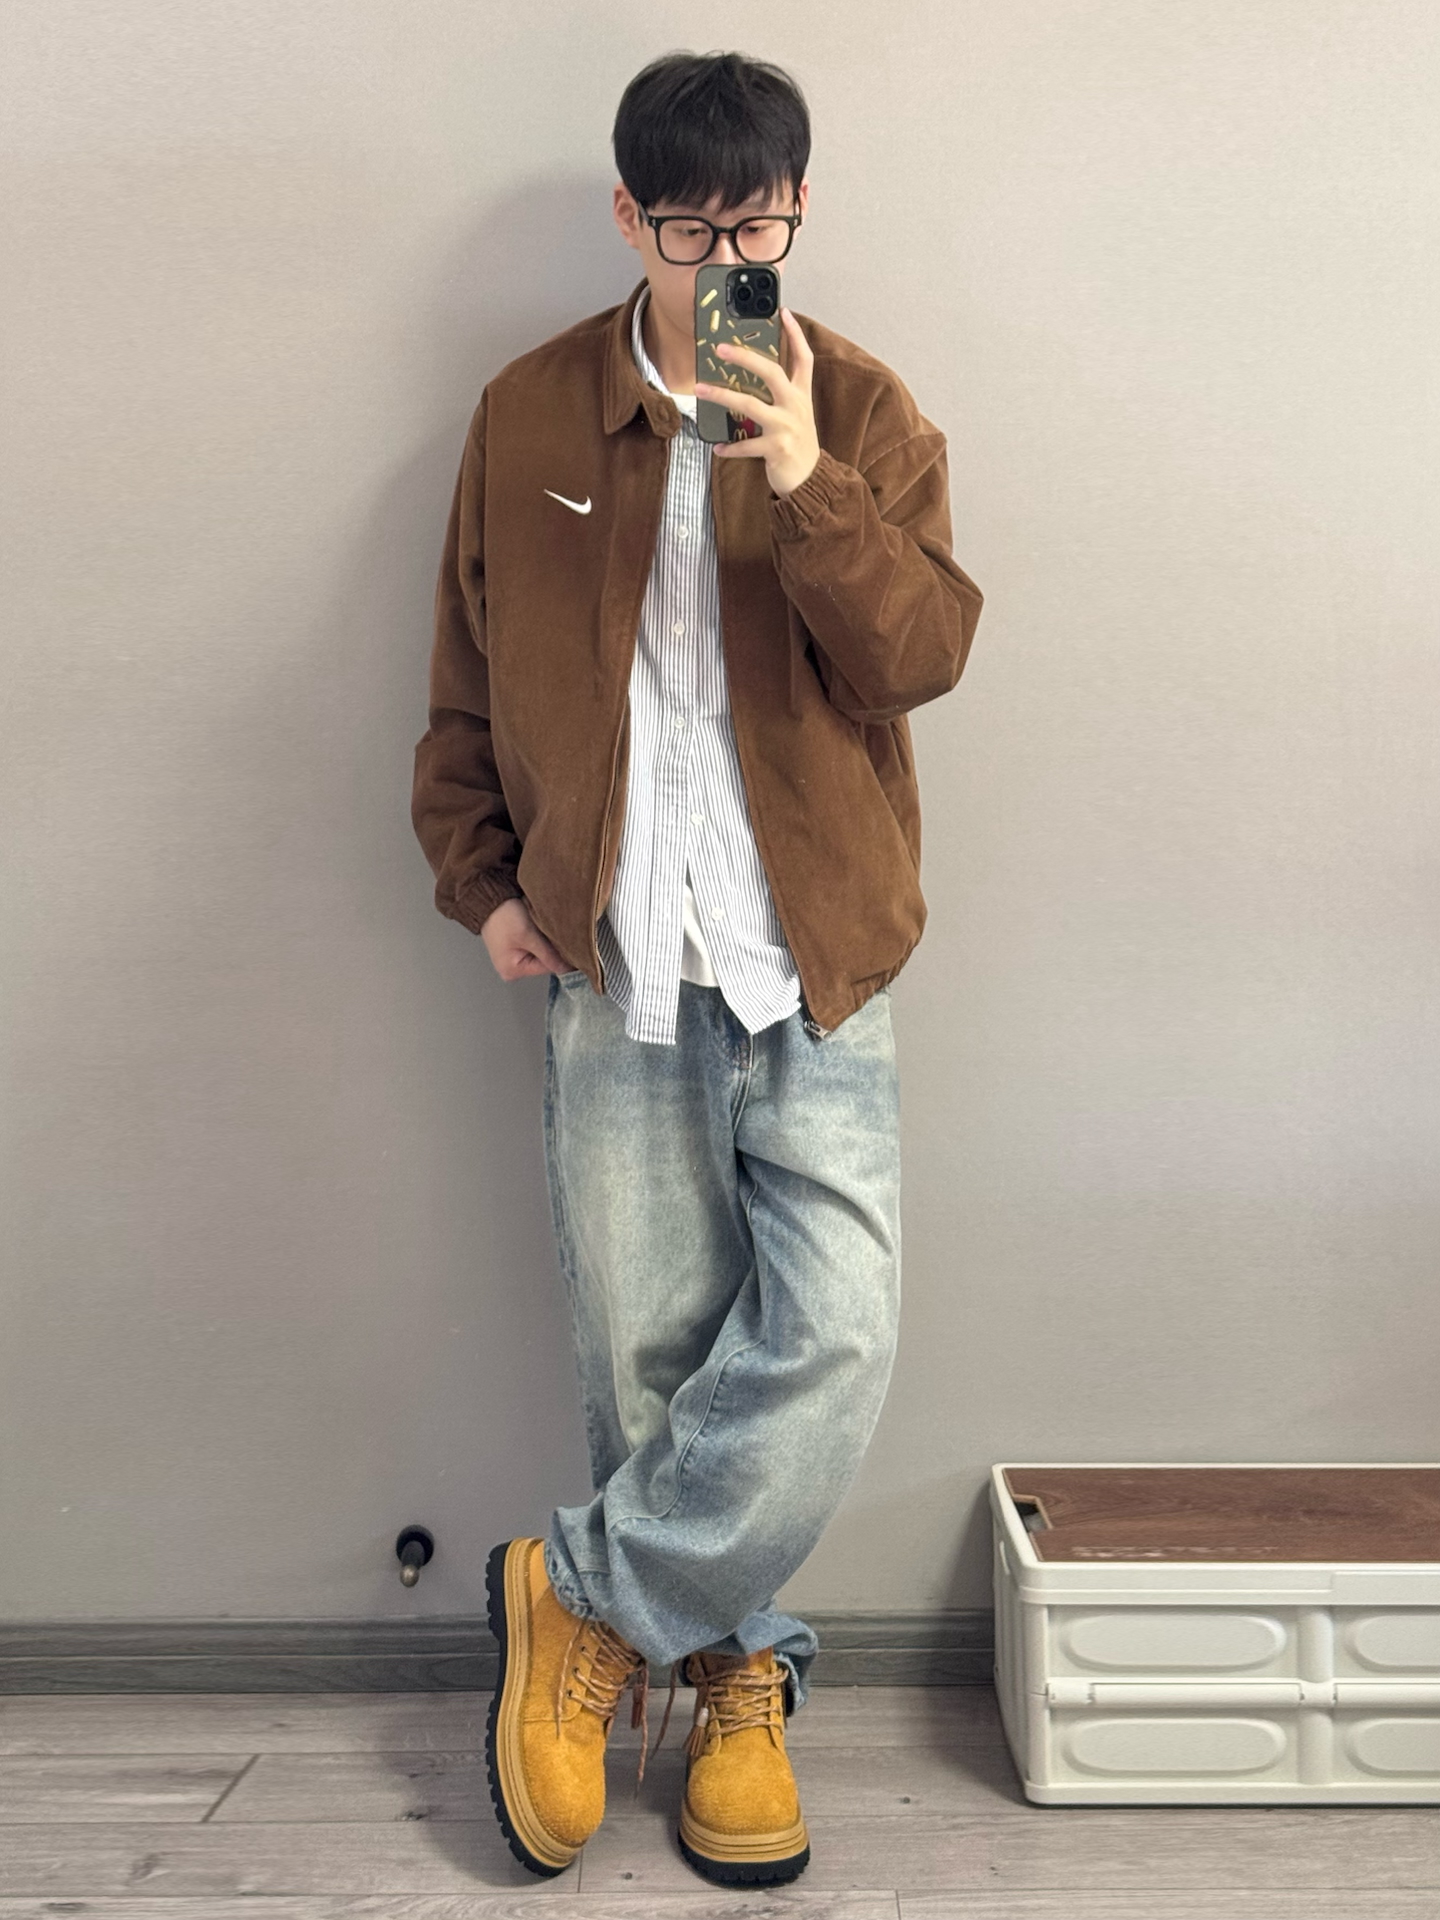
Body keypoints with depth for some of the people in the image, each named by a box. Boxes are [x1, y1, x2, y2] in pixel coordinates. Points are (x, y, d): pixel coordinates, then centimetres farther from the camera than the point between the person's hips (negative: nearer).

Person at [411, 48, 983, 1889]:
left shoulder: (861, 406, 5)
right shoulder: (527, 413, 8)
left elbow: (925, 653, -8)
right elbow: (467, 682, 14)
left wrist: (803, 479, -20)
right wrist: (481, 880, 5)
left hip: (815, 966, 0)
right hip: (613, 967, 1)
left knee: (831, 1341, -10)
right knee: (649, 1352, 6)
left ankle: (584, 1599, 14)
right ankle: (738, 1668, 29)